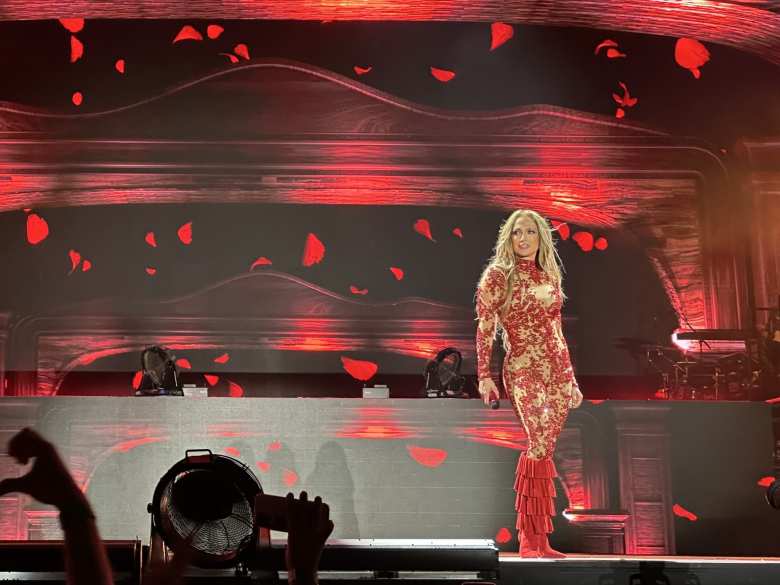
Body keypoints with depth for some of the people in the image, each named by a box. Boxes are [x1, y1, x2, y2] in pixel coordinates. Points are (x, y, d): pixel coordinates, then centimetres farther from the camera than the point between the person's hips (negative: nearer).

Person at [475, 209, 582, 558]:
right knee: (540, 445, -16)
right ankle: (531, 540, -9)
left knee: (543, 449, 5)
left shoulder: (549, 277, 15)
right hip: (523, 370, -5)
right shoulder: (497, 276, -1)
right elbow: (485, 329, -5)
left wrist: (571, 378, 19)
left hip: (558, 369, 5)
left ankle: (538, 540, 11)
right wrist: (484, 376, -12)